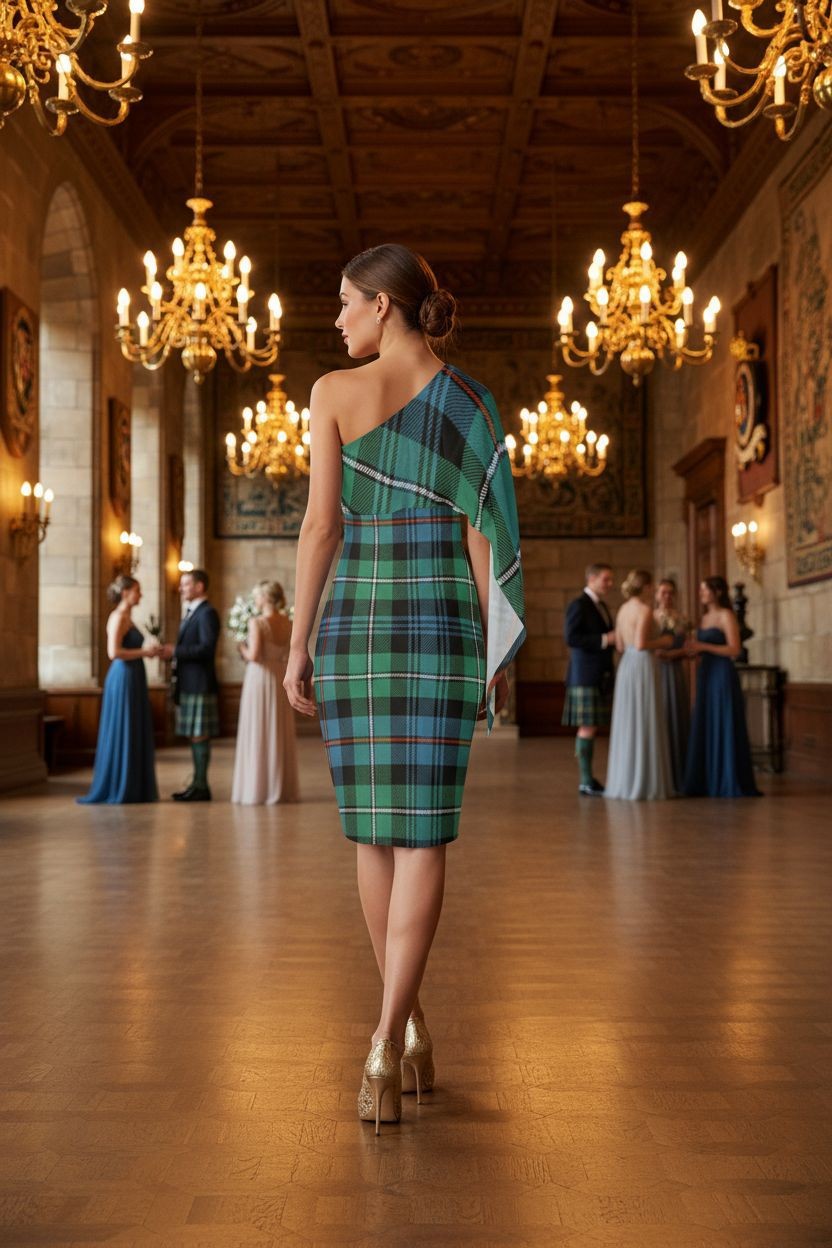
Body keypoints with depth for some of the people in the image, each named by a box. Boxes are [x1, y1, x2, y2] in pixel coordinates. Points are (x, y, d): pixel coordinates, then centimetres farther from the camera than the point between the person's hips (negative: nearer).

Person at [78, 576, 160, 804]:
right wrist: (144, 652, -14)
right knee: (122, 734, -3)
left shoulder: (126, 617, 17)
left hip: (132, 681, 10)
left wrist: (146, 652, 8)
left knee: (134, 734, 11)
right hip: (124, 680, -10)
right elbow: (114, 652, -21)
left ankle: (131, 789, 16)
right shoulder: (118, 617, -12)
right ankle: (117, 789, 4)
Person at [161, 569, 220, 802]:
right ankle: (197, 783, 18)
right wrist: (173, 653, 4)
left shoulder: (207, 614, -12)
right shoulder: (191, 613, 19)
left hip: (199, 685, -10)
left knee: (199, 735, -6)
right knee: (194, 735, 12)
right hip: (187, 684, 10)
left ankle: (201, 787, -1)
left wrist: (175, 651, -19)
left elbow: (207, 649, -22)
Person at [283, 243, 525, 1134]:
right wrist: (497, 654, 6)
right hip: (440, 620, 0)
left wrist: (298, 645, 0)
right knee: (422, 835, -2)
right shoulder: (470, 400, 4)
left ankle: (410, 1027, 18)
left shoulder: (333, 392, 0)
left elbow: (320, 524, -5)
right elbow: (482, 529, 0)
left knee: (375, 830, 11)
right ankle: (386, 1043, -15)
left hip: (354, 620, 0)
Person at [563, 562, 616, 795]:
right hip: (585, 677, -9)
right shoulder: (578, 604, -10)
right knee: (587, 727, -7)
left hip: (600, 677, 9)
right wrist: (604, 639, -20)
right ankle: (586, 782, -4)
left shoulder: (601, 606, 19)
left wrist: (615, 640, 6)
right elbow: (571, 638, -19)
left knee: (591, 728, 9)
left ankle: (588, 778, 13)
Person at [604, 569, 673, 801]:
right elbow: (641, 644, -21)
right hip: (642, 668, -8)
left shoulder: (623, 610, 13)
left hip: (626, 667, 8)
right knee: (644, 727, -4)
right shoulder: (644, 610, -12)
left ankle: (624, 782, 15)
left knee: (627, 726, 11)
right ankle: (643, 785, -1)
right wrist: (662, 641, -4)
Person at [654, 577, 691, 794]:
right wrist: (654, 652, -13)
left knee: (676, 720, -1)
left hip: (675, 672, 0)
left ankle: (677, 776, 3)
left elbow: (687, 649, 1)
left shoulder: (681, 619, 8)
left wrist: (670, 653, -16)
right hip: (654, 672, 0)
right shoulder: (649, 618, 8)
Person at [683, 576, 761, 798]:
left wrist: (704, 646, -18)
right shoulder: (705, 618, 16)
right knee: (704, 728, 7)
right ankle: (708, 781, 12)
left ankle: (730, 782, 1)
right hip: (706, 674, 8)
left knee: (725, 728, -4)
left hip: (723, 675, -8)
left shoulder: (726, 616, -7)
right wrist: (691, 649, -2)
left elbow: (734, 649, -14)